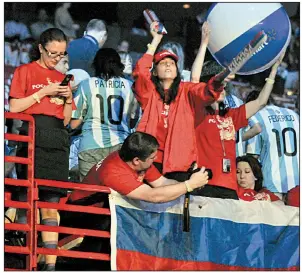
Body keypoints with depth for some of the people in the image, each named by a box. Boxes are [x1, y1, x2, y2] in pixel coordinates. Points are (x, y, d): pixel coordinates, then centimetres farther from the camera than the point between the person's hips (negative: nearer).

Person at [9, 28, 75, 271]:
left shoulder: (61, 79, 20)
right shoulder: (25, 71, 7)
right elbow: (14, 107, -3)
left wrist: (68, 99, 4)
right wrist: (43, 93, -6)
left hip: (57, 143, 4)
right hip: (33, 139, -4)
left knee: (51, 206, 0)